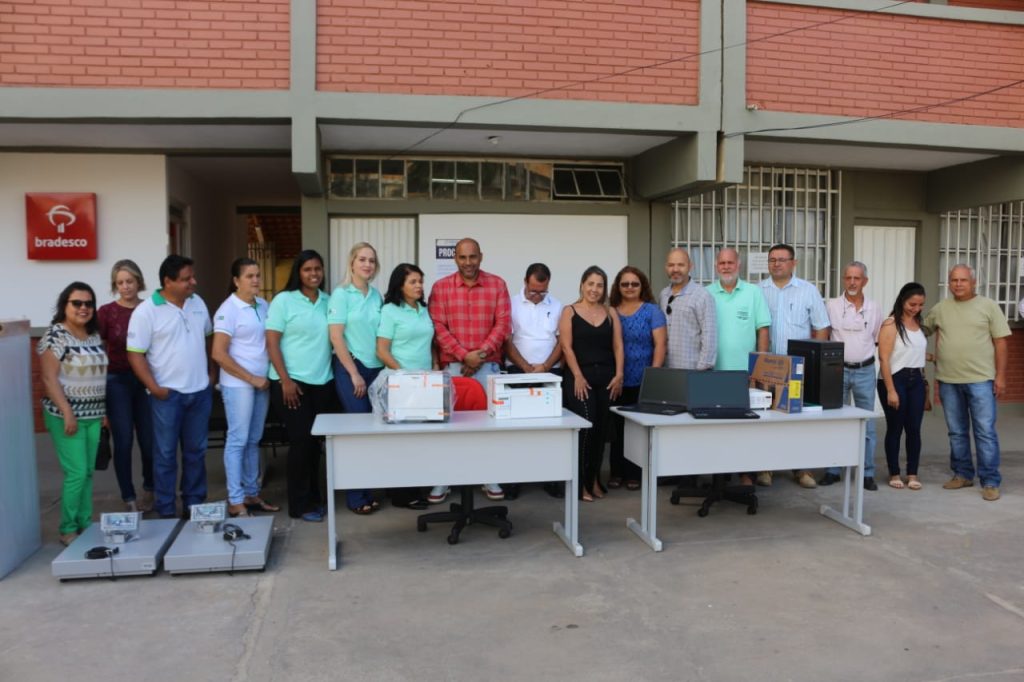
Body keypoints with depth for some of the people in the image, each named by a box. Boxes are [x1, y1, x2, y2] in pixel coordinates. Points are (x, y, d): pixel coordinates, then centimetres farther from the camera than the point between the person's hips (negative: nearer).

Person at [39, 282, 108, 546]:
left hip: (92, 415, 7)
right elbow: (49, 378, -15)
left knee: (88, 472, 10)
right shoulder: (55, 336, -11)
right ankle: (68, 530, 6)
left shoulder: (94, 335, 10)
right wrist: (67, 413, -19)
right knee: (76, 473, -7)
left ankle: (86, 524, 19)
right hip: (67, 416, -7)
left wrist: (103, 410, 15)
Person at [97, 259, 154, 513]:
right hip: (117, 381, -2)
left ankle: (150, 489, 29)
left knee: (149, 439, 5)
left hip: (146, 380, 2)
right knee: (123, 441, 3)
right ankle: (129, 498, 16)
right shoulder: (106, 312, -3)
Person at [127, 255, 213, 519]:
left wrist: (211, 372, 12)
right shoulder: (146, 311, -11)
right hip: (168, 394, -5)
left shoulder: (197, 303, 7)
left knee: (196, 451, 13)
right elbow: (135, 354, -11)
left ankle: (194, 503, 25)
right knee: (166, 453, 4)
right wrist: (154, 388, -16)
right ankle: (166, 510, 14)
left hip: (200, 391, 5)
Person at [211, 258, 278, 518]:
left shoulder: (263, 305, 7)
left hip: (262, 382, 6)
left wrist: (267, 376, 3)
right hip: (238, 384, -6)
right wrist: (251, 378, -13)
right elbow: (219, 354, -14)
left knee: (254, 440, 13)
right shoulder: (228, 310, -11)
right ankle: (235, 502, 8)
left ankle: (252, 494, 23)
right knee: (238, 441, 0)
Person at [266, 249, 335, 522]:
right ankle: (299, 504, 11)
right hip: (292, 382, -4)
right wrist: (285, 380, -13)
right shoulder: (284, 300, -4)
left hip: (323, 382, 4)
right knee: (301, 441, -1)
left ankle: (314, 496, 24)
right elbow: (272, 343, -7)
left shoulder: (328, 301, 8)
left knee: (315, 441, 11)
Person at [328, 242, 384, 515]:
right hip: (350, 368, -5)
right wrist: (354, 373, -12)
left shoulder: (377, 295, 9)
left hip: (376, 368, 5)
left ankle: (368, 490, 16)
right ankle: (356, 496, 8)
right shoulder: (341, 294, -5)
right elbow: (336, 336, -10)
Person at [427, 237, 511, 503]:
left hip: (488, 365, 1)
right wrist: (464, 355, -12)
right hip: (452, 365, 0)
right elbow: (438, 327, -2)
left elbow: (503, 324, 1)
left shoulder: (497, 284, 5)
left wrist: (481, 354, -10)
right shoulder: (440, 287, 4)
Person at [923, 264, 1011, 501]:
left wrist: (1000, 376, -5)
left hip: (980, 380, -3)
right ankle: (962, 474, 24)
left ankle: (990, 481, 5)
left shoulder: (988, 306, 0)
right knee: (957, 432, 12)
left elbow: (1000, 342, -1)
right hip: (948, 381, 3)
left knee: (985, 431, -2)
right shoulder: (940, 309, 9)